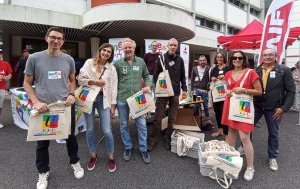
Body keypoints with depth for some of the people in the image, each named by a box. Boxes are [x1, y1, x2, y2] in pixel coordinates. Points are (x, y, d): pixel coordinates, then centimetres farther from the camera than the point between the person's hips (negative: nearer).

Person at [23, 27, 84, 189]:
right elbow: (27, 83, 1)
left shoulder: (68, 59, 2)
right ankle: (43, 172, 36)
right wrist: (36, 102, -13)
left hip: (66, 106, 2)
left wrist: (71, 94, -5)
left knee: (71, 137, 17)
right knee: (42, 141, 13)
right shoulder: (34, 58, -4)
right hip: (43, 107, -1)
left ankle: (75, 163, 41)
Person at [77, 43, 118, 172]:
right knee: (89, 129, 9)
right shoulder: (89, 63, 3)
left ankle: (111, 157, 18)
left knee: (106, 131, -3)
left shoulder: (111, 68, 5)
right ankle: (93, 155, 29)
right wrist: (93, 82, -15)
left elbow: (113, 87, 4)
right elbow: (80, 79, -1)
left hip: (103, 100, -1)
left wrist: (113, 104, 1)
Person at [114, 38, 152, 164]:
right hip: (122, 99, 0)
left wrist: (148, 86, -4)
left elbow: (146, 76, 15)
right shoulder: (117, 63, 0)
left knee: (142, 124, 5)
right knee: (123, 125, 11)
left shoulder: (141, 62, 5)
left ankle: (143, 149, 21)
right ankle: (128, 148, 31)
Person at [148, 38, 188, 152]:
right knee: (158, 118, 0)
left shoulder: (180, 60, 11)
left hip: (175, 93, 3)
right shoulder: (161, 58, 3)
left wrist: (184, 89, 6)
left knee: (172, 119, 6)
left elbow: (182, 76, 14)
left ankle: (168, 140, 20)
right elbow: (155, 75, 1)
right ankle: (153, 140, 13)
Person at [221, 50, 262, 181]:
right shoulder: (228, 74, 8)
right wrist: (227, 92, -1)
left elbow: (259, 91, -5)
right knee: (231, 131, 15)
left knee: (244, 137, -8)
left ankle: (250, 167, 8)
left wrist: (243, 90, -18)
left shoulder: (251, 72, -6)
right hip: (230, 105, 5)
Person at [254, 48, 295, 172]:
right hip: (256, 106, 2)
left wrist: (284, 108, -12)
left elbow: (291, 91, -7)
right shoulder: (256, 71, 0)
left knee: (273, 133, 13)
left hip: (274, 108, -1)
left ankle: (272, 157, 31)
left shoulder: (284, 70, -6)